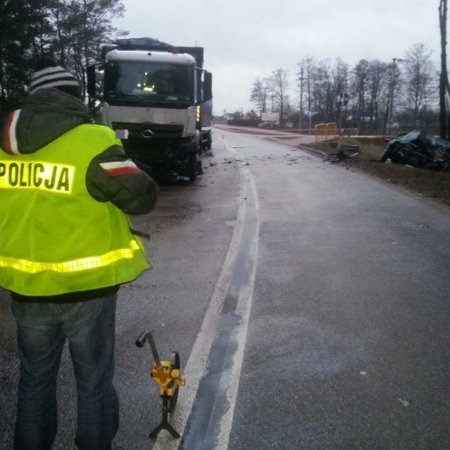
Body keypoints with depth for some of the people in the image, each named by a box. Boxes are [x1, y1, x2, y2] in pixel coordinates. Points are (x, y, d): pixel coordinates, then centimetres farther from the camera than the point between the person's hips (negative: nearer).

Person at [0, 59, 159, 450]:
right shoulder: (93, 141, -18)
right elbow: (141, 197, -13)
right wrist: (128, 169, 5)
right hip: (87, 286, -4)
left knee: (35, 378, 22)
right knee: (94, 381, 14)